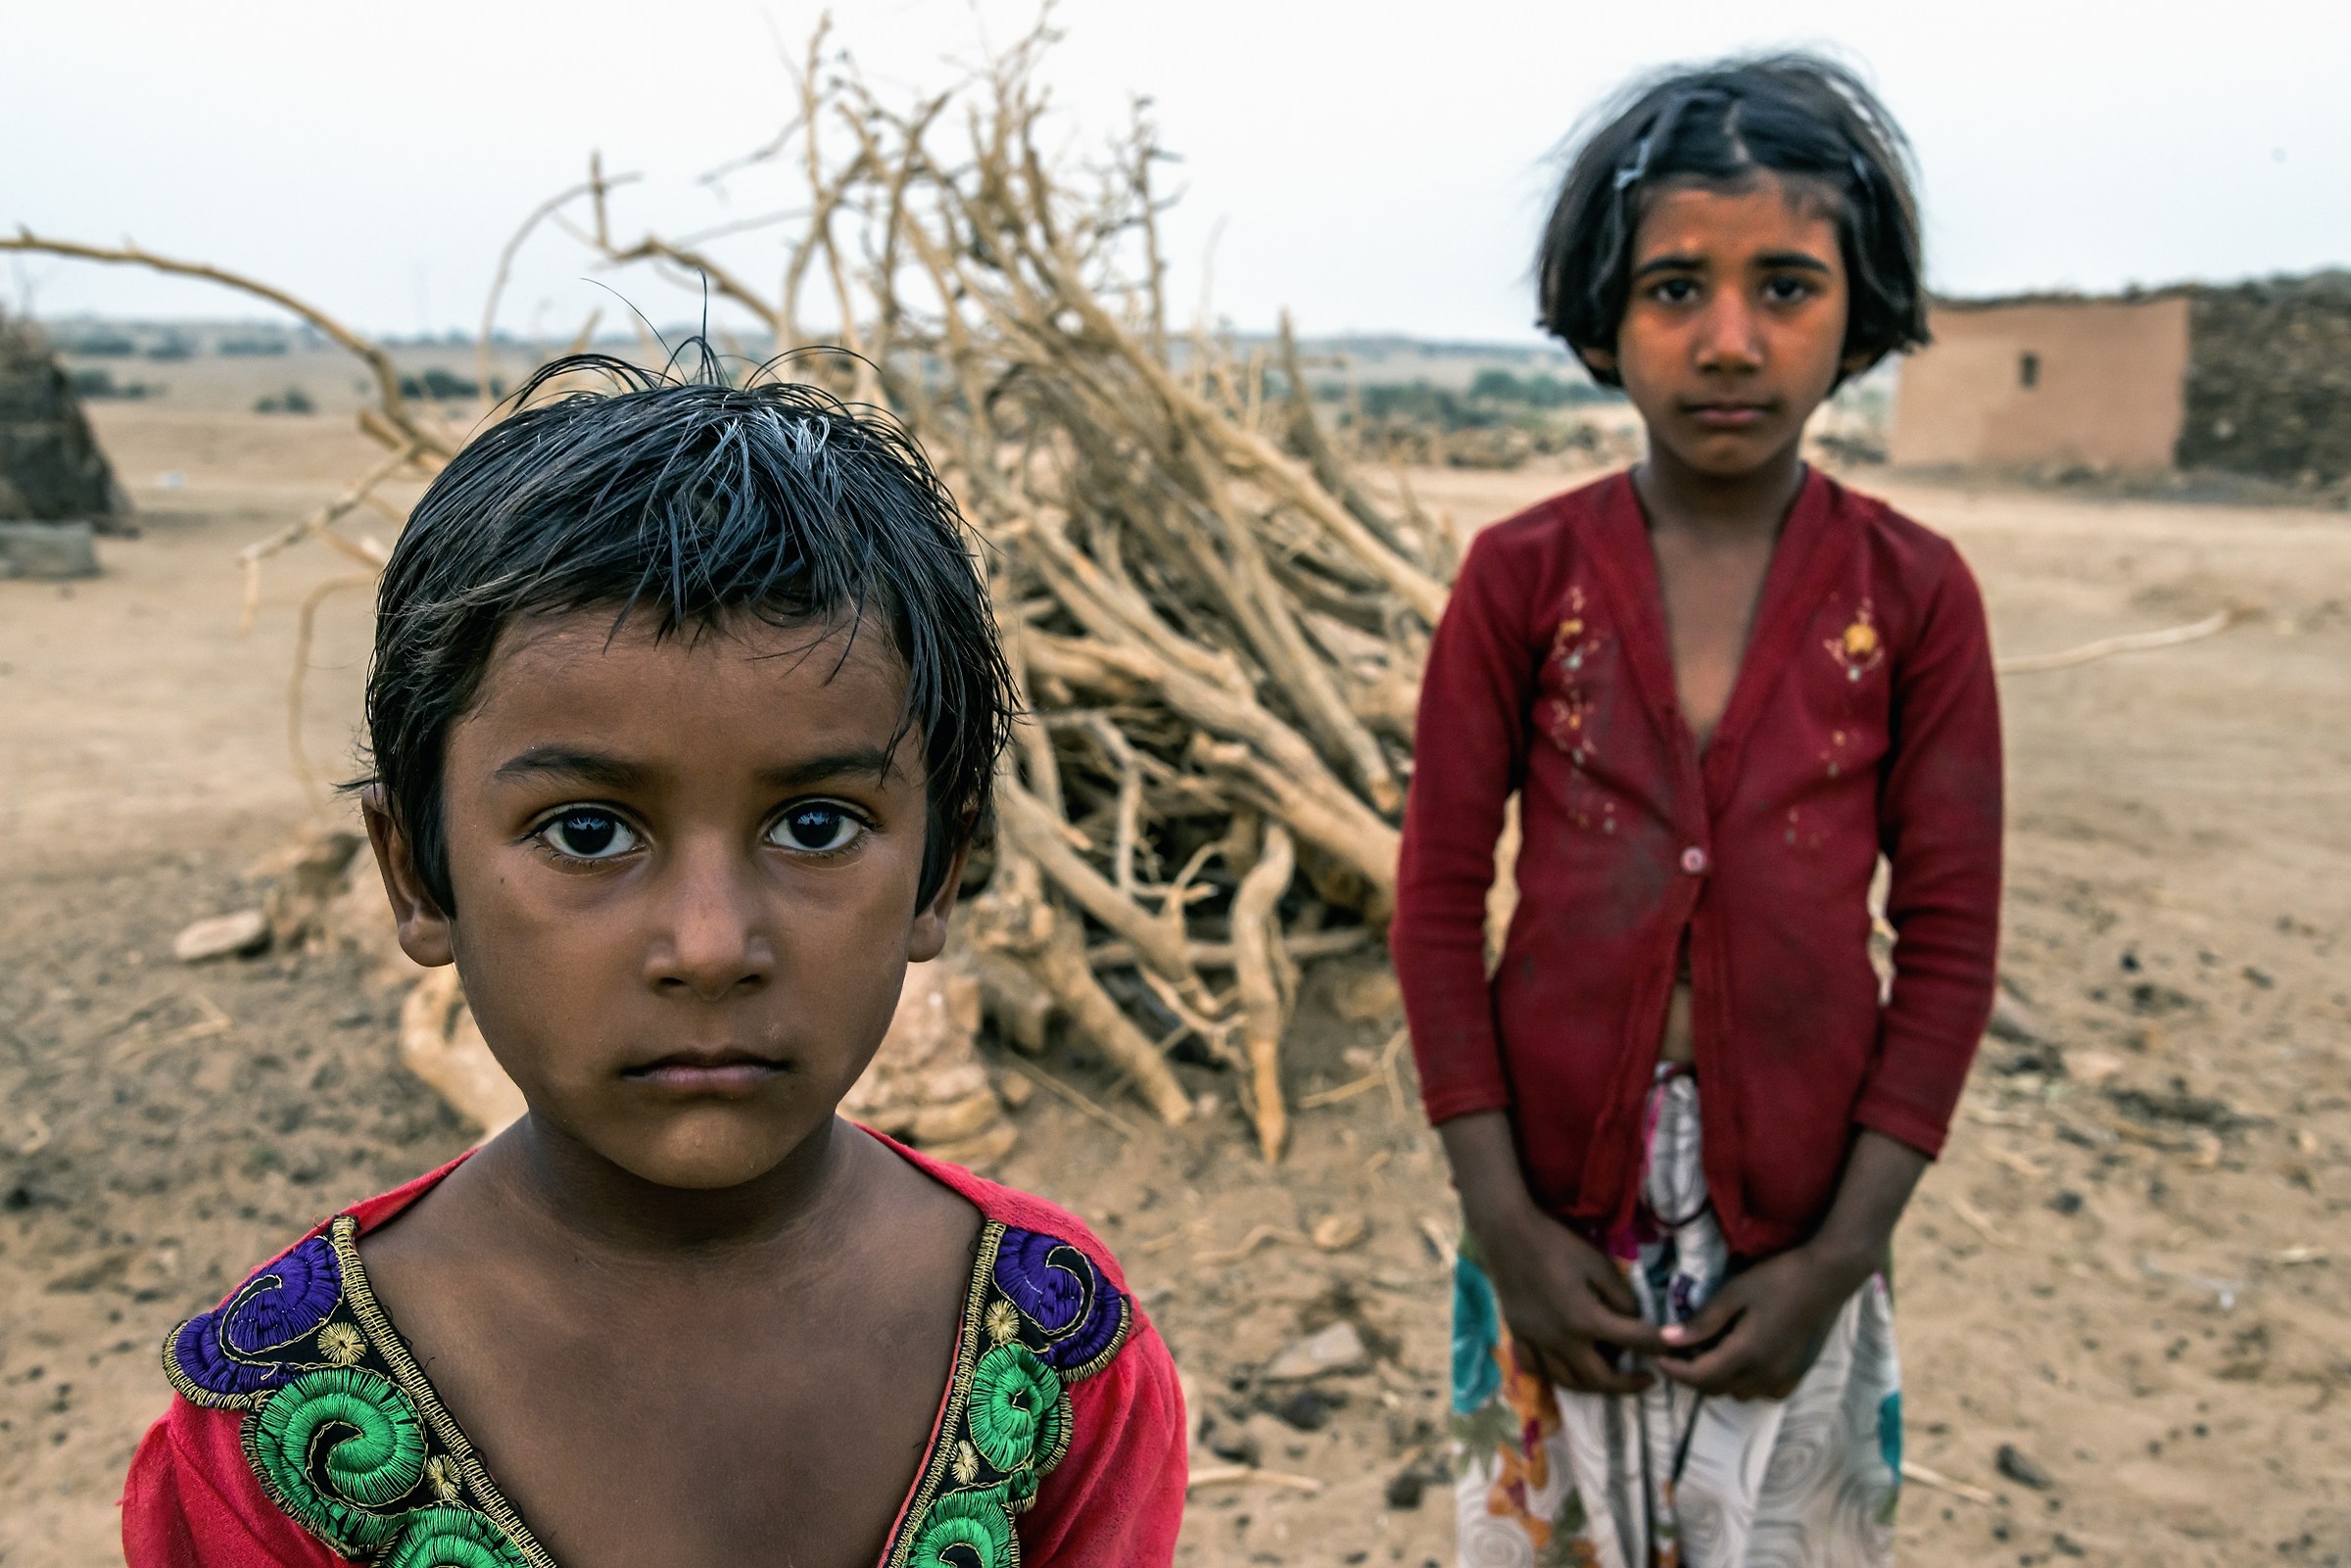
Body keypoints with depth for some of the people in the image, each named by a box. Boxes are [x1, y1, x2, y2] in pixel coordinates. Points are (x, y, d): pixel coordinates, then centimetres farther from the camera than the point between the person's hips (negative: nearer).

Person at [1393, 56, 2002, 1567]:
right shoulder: (1521, 576, -7)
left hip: (1795, 1223, 0)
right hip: (1560, 1207, 0)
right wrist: (1504, 1219, -8)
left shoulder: (1914, 591, -6)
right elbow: (1440, 900, -5)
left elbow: (1949, 936, -3)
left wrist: (1844, 1250, -7)